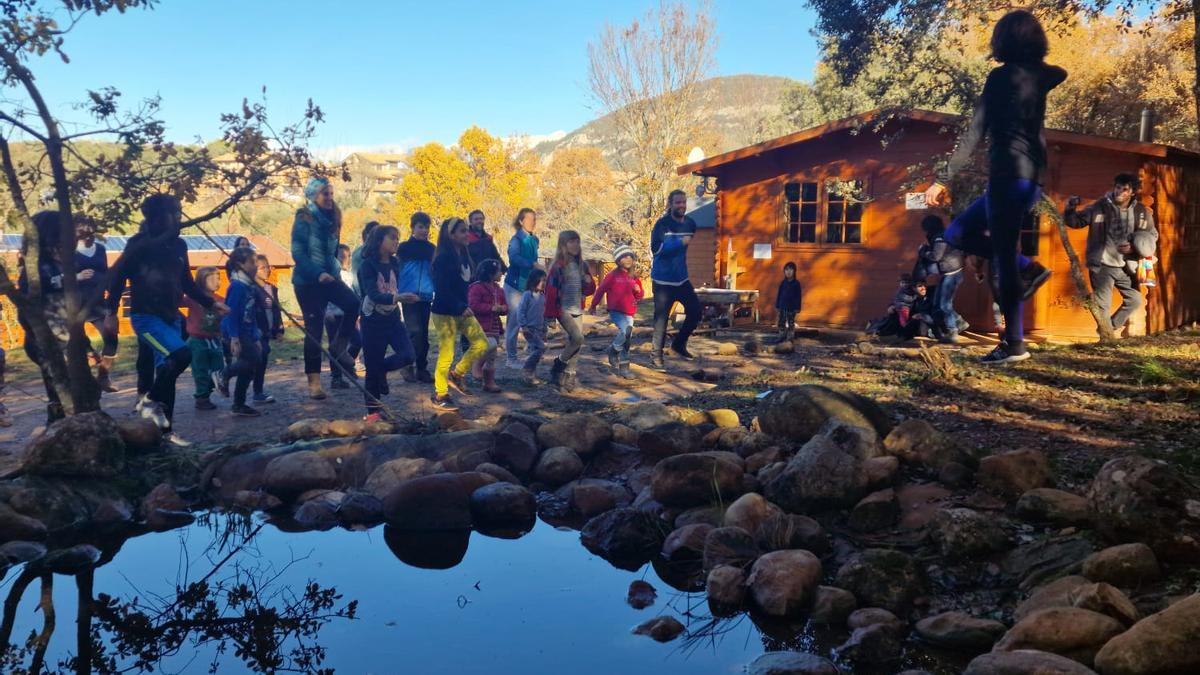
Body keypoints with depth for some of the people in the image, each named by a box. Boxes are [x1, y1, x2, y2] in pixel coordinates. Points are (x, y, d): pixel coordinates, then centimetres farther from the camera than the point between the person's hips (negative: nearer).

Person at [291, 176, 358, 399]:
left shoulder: (331, 218, 10)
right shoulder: (304, 219, -7)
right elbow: (297, 252, -14)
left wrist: (335, 270, 8)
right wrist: (317, 274, -24)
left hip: (329, 277, 5)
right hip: (307, 280, -5)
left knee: (352, 304, -22)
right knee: (314, 329, -3)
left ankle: (338, 347, -1)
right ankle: (313, 381, 6)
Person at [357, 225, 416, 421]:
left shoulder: (395, 263, 6)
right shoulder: (367, 265, -13)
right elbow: (372, 294, -25)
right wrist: (395, 297, -39)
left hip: (393, 318, 5)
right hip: (373, 321, -5)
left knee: (407, 355, -13)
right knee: (373, 368, 0)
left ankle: (382, 369, 19)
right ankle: (373, 411, 15)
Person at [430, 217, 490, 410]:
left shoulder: (463, 254, 9)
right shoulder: (444, 258, -16)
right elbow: (442, 289, -21)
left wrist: (465, 306, 8)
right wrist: (460, 308, -24)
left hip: (462, 311, 8)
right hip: (444, 312, -8)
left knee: (481, 344, 4)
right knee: (446, 354, -3)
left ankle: (457, 374, 20)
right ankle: (439, 396, 9)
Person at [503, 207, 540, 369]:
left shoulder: (534, 240, 9)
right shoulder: (517, 240, -13)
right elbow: (514, 257, -33)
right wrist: (533, 265, -42)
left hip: (528, 285, 7)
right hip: (515, 284, -7)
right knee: (515, 321, -5)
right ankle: (511, 359, 3)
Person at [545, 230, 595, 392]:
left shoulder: (581, 266, 10)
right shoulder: (558, 266, -9)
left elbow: (590, 289, 17)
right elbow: (550, 290, -11)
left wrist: (589, 282, -6)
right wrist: (551, 314, -13)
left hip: (577, 311, 6)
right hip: (563, 310, -6)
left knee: (575, 343, 5)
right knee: (577, 338, -21)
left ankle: (568, 376, 16)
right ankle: (559, 364, -1)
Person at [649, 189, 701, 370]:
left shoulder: (690, 224, 5)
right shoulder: (662, 224, -13)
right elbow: (656, 248, -26)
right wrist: (681, 242, -24)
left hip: (682, 279, 6)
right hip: (663, 281, -6)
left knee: (695, 312, 4)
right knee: (661, 318, -3)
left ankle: (679, 344, 24)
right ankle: (656, 355, 10)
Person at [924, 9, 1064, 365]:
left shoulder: (1001, 76, -8)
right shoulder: (1040, 76, 13)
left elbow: (975, 133, -13)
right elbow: (1061, 73, 40)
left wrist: (943, 179, -12)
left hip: (1009, 173, -8)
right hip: (1032, 174, 8)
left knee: (1004, 257, -5)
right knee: (958, 233, 17)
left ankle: (1014, 344, -2)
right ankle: (1027, 269, 10)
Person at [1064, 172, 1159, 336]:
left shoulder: (1142, 212, 0)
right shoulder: (1100, 206, -8)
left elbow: (1152, 236, 11)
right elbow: (1076, 221, -1)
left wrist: (1134, 248, -8)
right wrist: (1071, 210, -23)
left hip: (1125, 266, 4)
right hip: (1102, 265, -4)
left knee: (1134, 300, 16)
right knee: (1103, 304, -3)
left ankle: (1112, 327, 36)